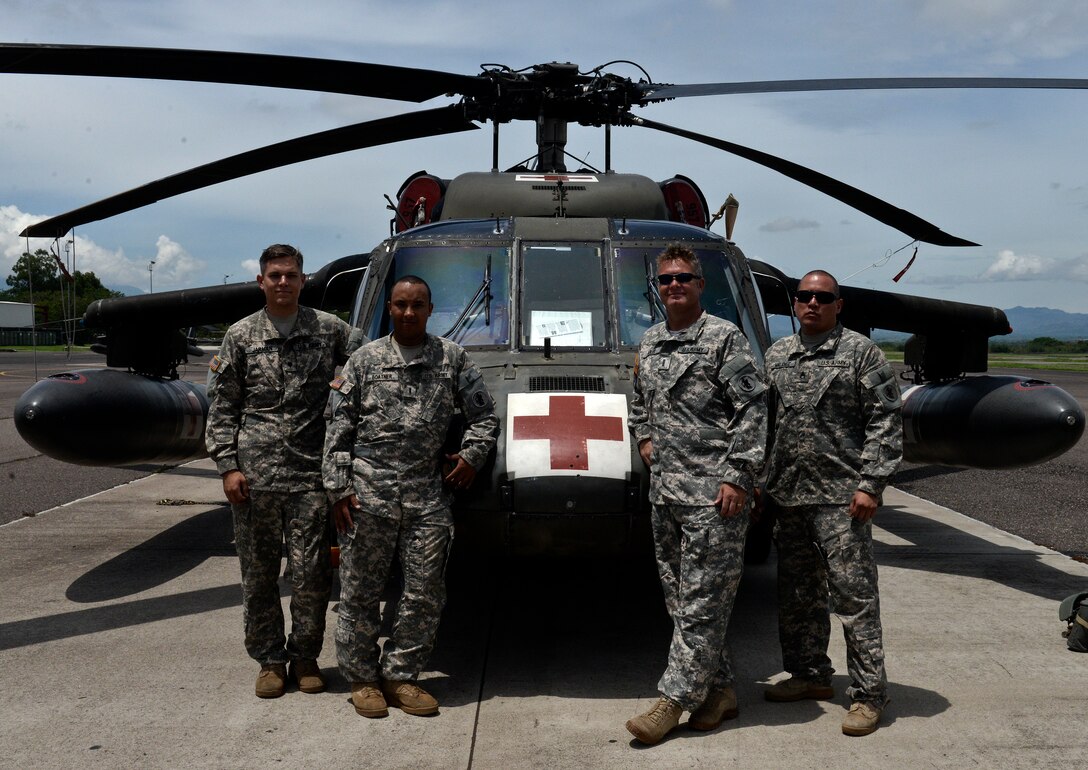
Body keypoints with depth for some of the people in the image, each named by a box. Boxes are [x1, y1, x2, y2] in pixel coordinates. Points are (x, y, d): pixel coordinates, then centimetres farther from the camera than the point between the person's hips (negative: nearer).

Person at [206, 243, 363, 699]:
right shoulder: (240, 337, 7)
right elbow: (222, 407, 6)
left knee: (311, 572, 1)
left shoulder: (329, 330, 5)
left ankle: (305, 656, 21)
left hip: (310, 475, -1)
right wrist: (227, 466, -1)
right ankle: (269, 660, 23)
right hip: (253, 474, 1)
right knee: (258, 574, 8)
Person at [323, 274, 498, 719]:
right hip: (368, 487, -1)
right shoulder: (366, 358, 5)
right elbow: (339, 426, 4)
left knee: (425, 593, 4)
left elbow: (484, 416, 14)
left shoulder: (452, 358, 8)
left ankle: (400, 675, 20)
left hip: (427, 491, 2)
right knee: (361, 590, 5)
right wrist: (337, 486, -2)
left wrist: (472, 455, -1)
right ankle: (362, 677, 21)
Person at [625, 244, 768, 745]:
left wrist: (737, 477, -16)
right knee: (681, 599, 12)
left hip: (713, 491, -8)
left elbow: (752, 411, -11)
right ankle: (720, 690, 24)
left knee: (701, 601, -3)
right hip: (664, 488, 8)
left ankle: (674, 699, 3)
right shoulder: (649, 342, 15)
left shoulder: (724, 338, -6)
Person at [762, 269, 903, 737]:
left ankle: (868, 693, 5)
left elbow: (886, 422, -6)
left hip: (842, 496, -6)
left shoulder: (861, 352, -2)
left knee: (854, 594, -4)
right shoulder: (777, 355, 14)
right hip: (788, 496, 6)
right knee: (797, 593, 14)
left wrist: (870, 485, -13)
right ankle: (809, 675, 29)